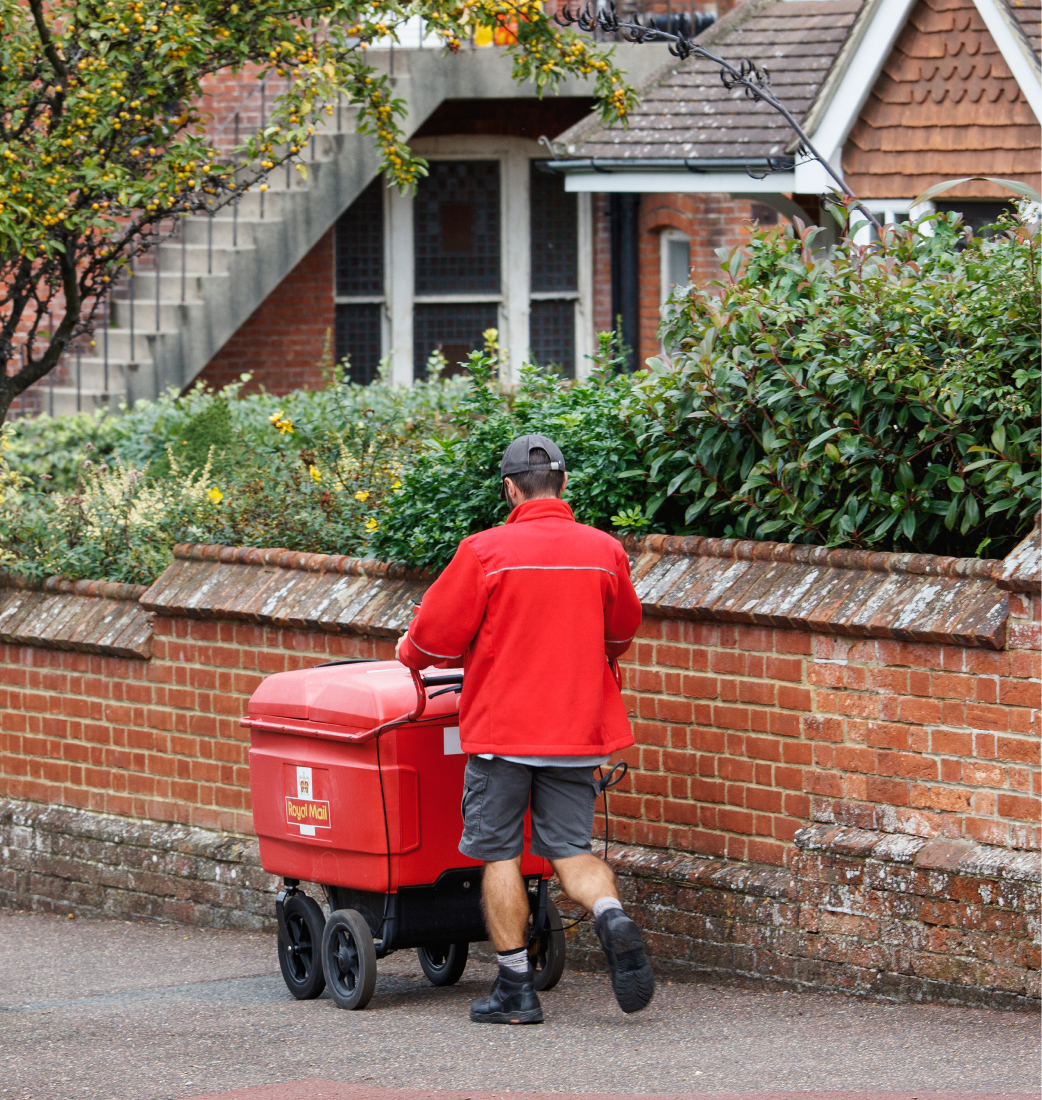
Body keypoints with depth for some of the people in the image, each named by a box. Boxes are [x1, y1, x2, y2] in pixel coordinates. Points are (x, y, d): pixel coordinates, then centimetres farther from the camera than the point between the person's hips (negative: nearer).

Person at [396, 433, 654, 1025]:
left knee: (500, 853, 7)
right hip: (578, 726, 3)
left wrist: (411, 653, 19)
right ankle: (613, 919, -19)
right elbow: (622, 632, 20)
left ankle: (516, 989, 8)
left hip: (502, 726, -3)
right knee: (571, 849, 10)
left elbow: (435, 636, -5)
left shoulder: (485, 552, -11)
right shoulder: (605, 551, 2)